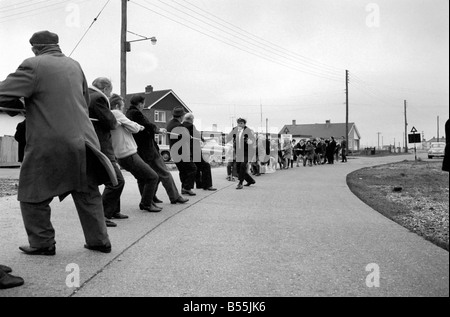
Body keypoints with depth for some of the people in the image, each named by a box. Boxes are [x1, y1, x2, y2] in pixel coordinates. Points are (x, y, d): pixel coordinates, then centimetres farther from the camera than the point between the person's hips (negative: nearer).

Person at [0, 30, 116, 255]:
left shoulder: (33, 66, -8)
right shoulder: (74, 65, 11)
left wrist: (21, 106, 6)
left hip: (50, 145, -6)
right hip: (82, 140, 6)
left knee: (32, 195, 12)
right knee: (87, 194, 15)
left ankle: (42, 243, 18)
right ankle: (99, 240, 20)